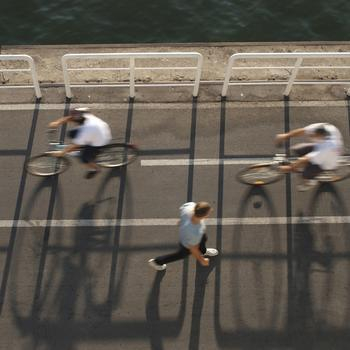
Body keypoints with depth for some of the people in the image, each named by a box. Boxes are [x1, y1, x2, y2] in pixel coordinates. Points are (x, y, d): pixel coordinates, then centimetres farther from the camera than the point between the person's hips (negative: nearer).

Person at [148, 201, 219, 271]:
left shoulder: (191, 205, -37)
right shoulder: (195, 233, -48)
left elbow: (181, 209, -11)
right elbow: (193, 249, -27)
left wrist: (182, 220, 12)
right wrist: (202, 260, -8)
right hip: (187, 245, -4)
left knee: (204, 239, 33)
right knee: (181, 254, 28)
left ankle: (203, 251, 70)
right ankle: (157, 261, 52)